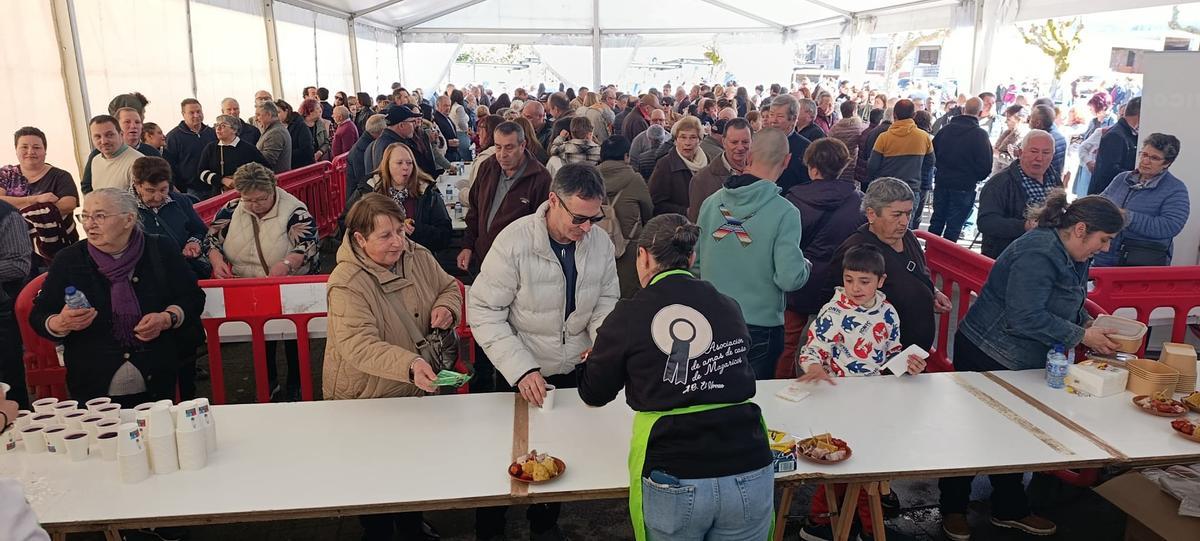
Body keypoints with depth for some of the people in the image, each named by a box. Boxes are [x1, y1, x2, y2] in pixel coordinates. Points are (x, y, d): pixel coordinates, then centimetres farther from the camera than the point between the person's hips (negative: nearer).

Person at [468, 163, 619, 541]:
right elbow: (483, 311, -20)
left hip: (574, 371, 4)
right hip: (520, 375, -4)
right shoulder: (515, 241, -23)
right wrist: (520, 369, -29)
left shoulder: (600, 241, -9)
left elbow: (607, 299, 4)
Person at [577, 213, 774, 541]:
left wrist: (598, 356, 30)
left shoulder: (629, 315, -6)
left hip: (674, 481, -2)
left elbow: (593, 396, 7)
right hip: (750, 475, 3)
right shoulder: (729, 308, 3)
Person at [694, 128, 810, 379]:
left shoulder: (712, 202, -4)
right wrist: (806, 265, 1)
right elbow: (790, 279, -21)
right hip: (760, 327, -4)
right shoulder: (784, 213, -17)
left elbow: (694, 262, 3)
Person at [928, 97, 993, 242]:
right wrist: (977, 178, 7)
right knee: (953, 226, 2)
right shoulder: (980, 135, -12)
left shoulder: (946, 128, 1)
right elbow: (986, 166, -12)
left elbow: (932, 152, 7)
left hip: (942, 183, 4)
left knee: (937, 221, 15)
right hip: (964, 187, -4)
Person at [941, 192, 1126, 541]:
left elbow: (1069, 304, 20)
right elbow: (1025, 318, -30)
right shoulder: (1038, 254, -25)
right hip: (986, 356, -10)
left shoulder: (1072, 257, 6)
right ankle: (953, 510, 21)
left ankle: (1010, 511, 34)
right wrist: (1082, 336, -21)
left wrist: (1089, 325, 0)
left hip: (1021, 362, 10)